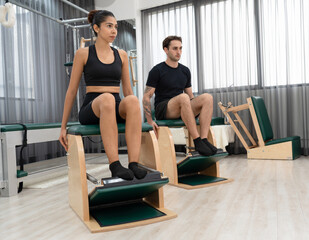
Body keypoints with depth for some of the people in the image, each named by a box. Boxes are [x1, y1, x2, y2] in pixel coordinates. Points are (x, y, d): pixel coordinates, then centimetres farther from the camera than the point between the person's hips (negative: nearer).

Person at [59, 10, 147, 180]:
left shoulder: (121, 55, 16)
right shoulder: (83, 53, 6)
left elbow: (127, 90, 19)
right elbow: (72, 91, 6)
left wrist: (136, 118, 14)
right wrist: (63, 127, 5)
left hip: (117, 109, 3)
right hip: (91, 109, -3)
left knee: (132, 100, -34)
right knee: (107, 98, -40)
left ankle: (134, 164, -40)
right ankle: (115, 165, -43)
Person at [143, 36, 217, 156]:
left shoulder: (185, 71, 14)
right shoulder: (157, 71, -3)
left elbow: (190, 96, 21)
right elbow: (146, 97, -6)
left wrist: (199, 113, 9)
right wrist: (150, 121, -16)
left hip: (181, 110, 6)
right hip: (162, 110, -5)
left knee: (207, 97, -19)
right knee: (183, 97, -36)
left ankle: (204, 139, -30)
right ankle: (197, 141, -33)